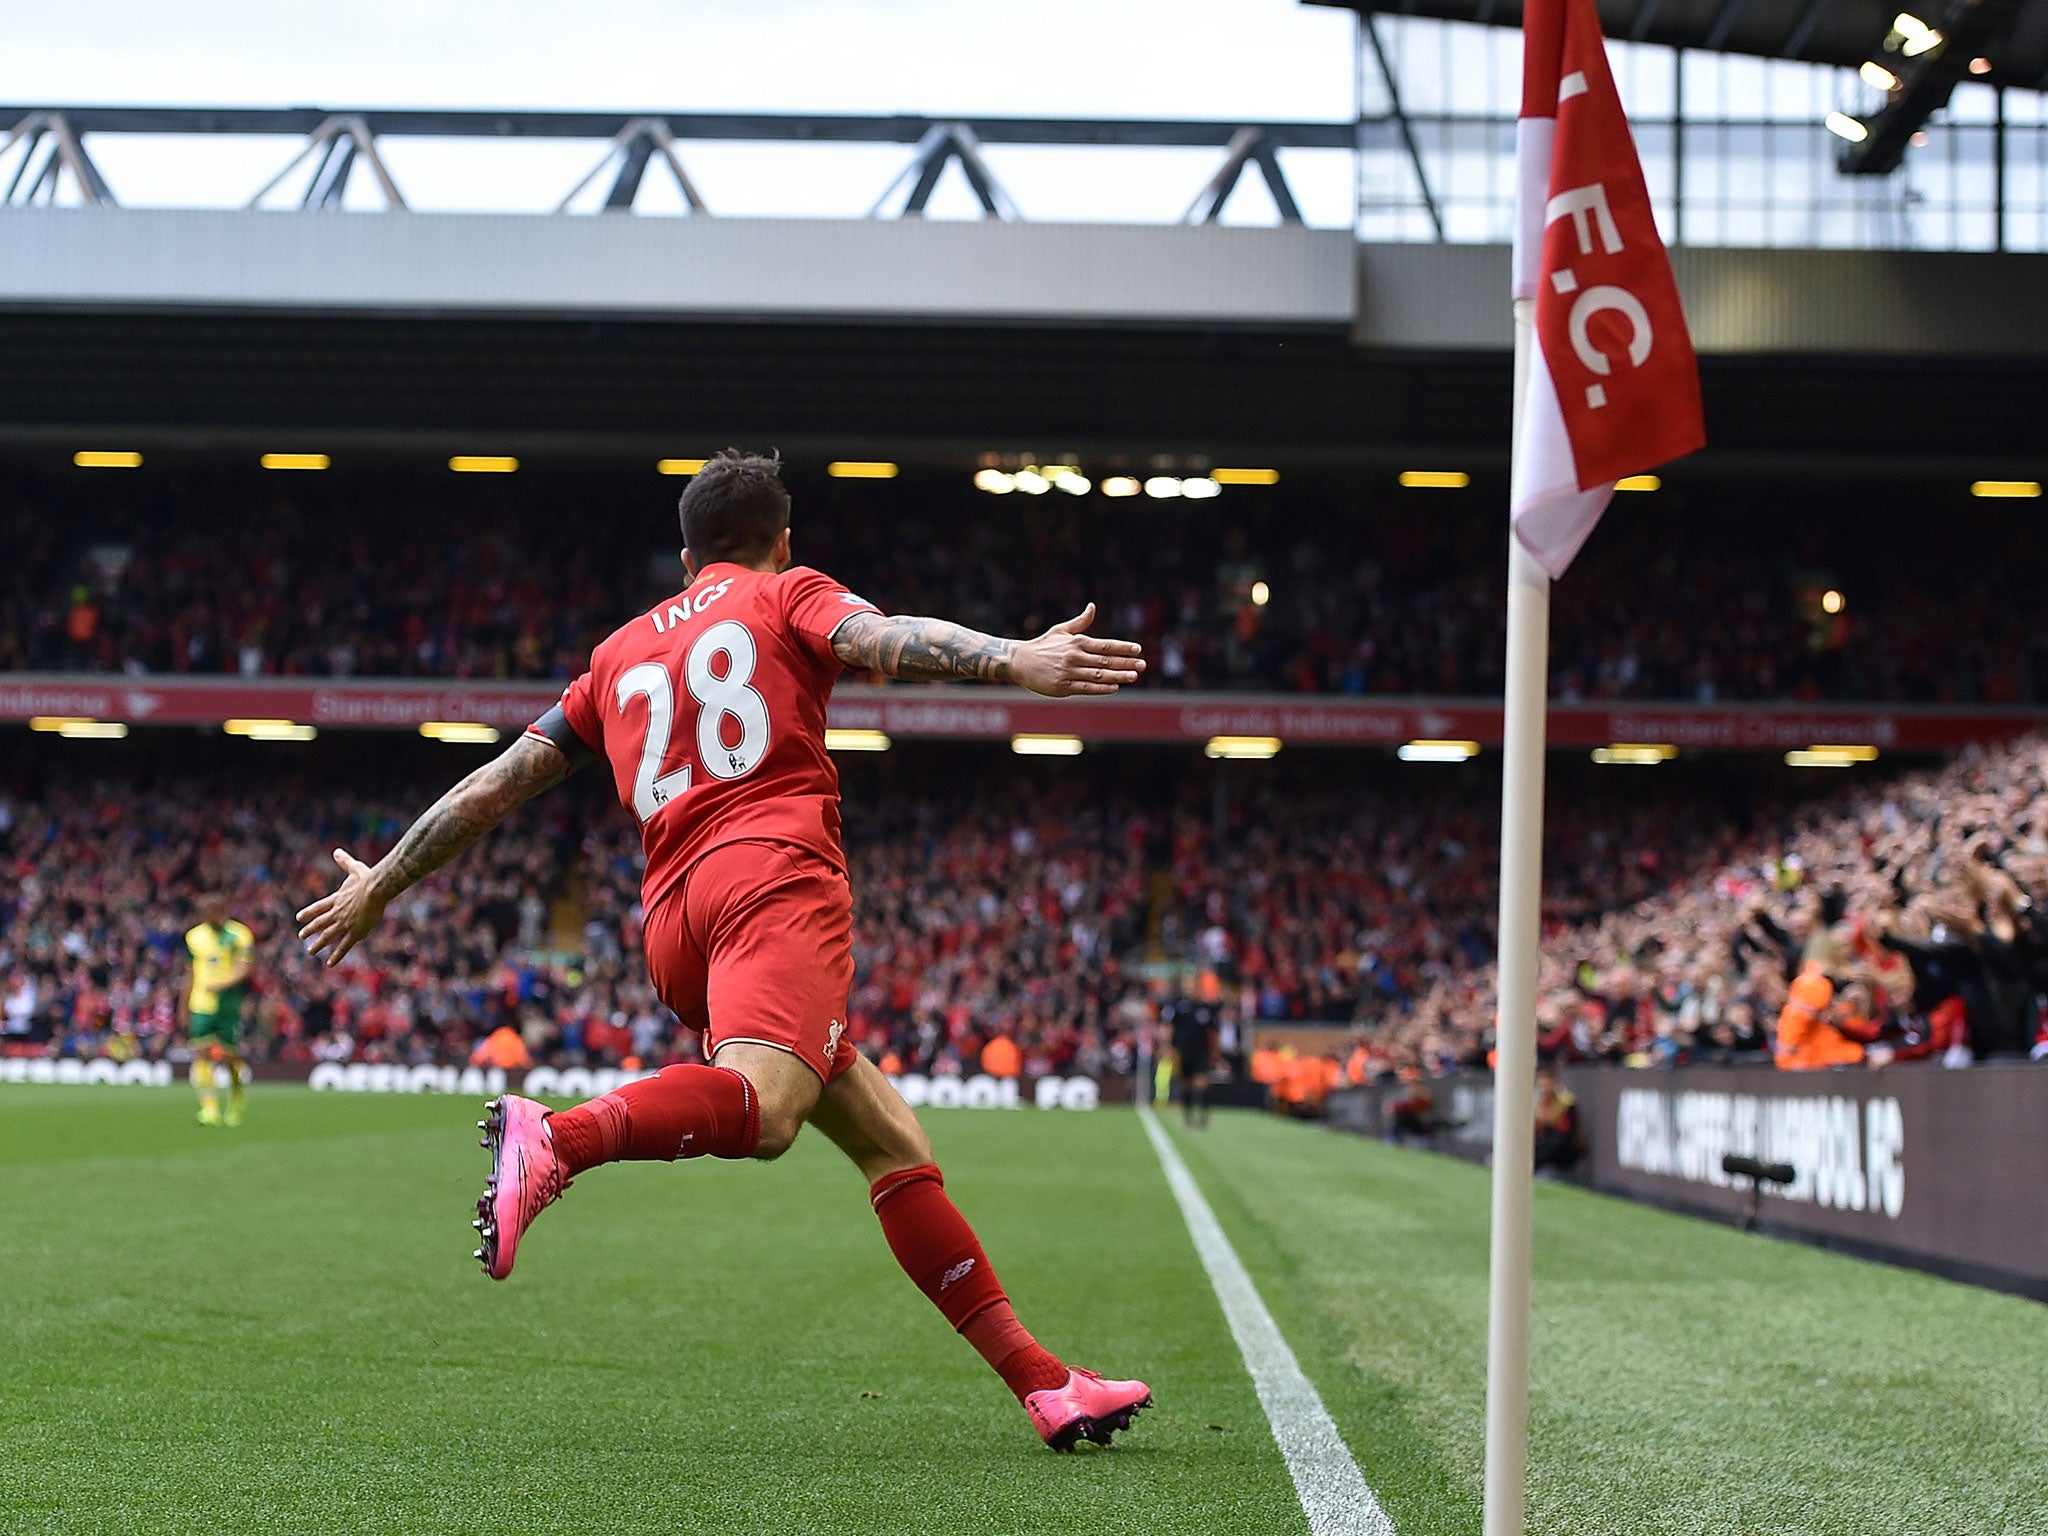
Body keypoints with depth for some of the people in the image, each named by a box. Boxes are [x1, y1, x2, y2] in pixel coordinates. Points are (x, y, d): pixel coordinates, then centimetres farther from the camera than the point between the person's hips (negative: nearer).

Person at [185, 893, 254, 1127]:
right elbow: (191, 975, 18)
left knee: (231, 1057, 3)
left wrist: (222, 985, -28)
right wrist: (185, 1009, 18)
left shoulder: (240, 936, -2)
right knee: (201, 1055, -11)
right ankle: (209, 1108, -12)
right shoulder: (194, 936, 11)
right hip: (201, 1006, 3)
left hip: (229, 1006, -3)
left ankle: (236, 1105, 26)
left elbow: (242, 970, -11)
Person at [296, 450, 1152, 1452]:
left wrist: (382, 883, 40)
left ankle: (1040, 1382, 2)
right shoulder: (788, 593, 16)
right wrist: (1017, 661, -22)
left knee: (893, 1142, 7)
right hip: (778, 874, -6)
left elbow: (497, 782, 30)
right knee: (762, 1109, -29)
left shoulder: (621, 652, 29)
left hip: (672, 918, 6)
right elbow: (886, 641, -7)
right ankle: (556, 1138, -51)